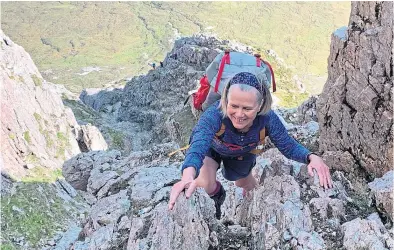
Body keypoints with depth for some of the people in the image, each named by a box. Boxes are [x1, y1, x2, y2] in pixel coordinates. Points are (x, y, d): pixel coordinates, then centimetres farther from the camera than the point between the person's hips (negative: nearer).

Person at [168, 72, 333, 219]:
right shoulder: (214, 115, -49)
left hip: (242, 152, 3)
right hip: (212, 147, -2)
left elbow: (288, 146, -26)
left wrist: (311, 157, -48)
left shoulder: (267, 118, -38)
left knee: (245, 184, 22)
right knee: (207, 184, -24)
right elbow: (199, 145, -65)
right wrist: (188, 176, -86)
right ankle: (218, 196, 17)